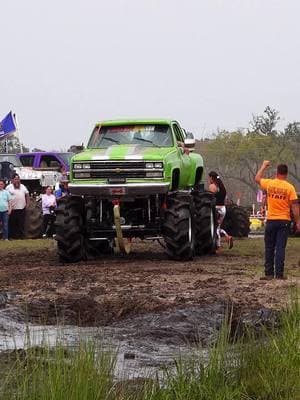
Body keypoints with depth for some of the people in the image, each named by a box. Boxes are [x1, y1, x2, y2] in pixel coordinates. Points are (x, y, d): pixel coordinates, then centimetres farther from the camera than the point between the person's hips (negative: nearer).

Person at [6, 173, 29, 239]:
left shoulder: (23, 187, 13)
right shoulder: (9, 187, 0)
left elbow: (27, 195, 18)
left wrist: (27, 203, 8)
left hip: (22, 208, 3)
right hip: (13, 209, -3)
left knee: (21, 223, 5)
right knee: (12, 223, 0)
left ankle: (22, 235, 9)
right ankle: (12, 236, 5)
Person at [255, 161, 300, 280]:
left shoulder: (269, 184, -2)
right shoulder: (289, 187, -8)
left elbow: (257, 179, 19)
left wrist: (263, 166, 32)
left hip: (271, 220, 1)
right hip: (284, 221, -1)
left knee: (269, 248, 9)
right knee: (280, 248, 0)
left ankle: (269, 273, 8)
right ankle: (279, 273, -3)